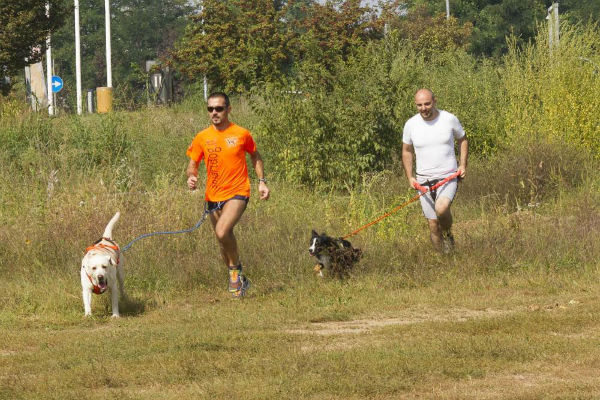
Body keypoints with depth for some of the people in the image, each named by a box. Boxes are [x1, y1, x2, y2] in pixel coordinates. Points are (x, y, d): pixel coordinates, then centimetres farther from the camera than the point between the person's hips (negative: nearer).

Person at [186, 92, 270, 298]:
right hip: (213, 196, 4)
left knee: (222, 232, -27)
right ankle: (239, 281, 30)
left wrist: (262, 182, 5)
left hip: (237, 193, -4)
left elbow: (255, 157, 14)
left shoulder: (242, 134, -3)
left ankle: (235, 268, -3)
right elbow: (192, 165, 8)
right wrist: (191, 177, -14)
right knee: (224, 241, 12)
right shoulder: (202, 138, 2)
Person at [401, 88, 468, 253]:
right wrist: (409, 177, 4)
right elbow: (406, 151, 14)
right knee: (433, 225, 1)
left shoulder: (450, 119, -5)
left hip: (448, 177, -2)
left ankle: (448, 234, -1)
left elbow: (462, 140, 13)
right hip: (424, 181, 2)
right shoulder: (411, 125, -1)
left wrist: (463, 165, 1)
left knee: (441, 208, -31)